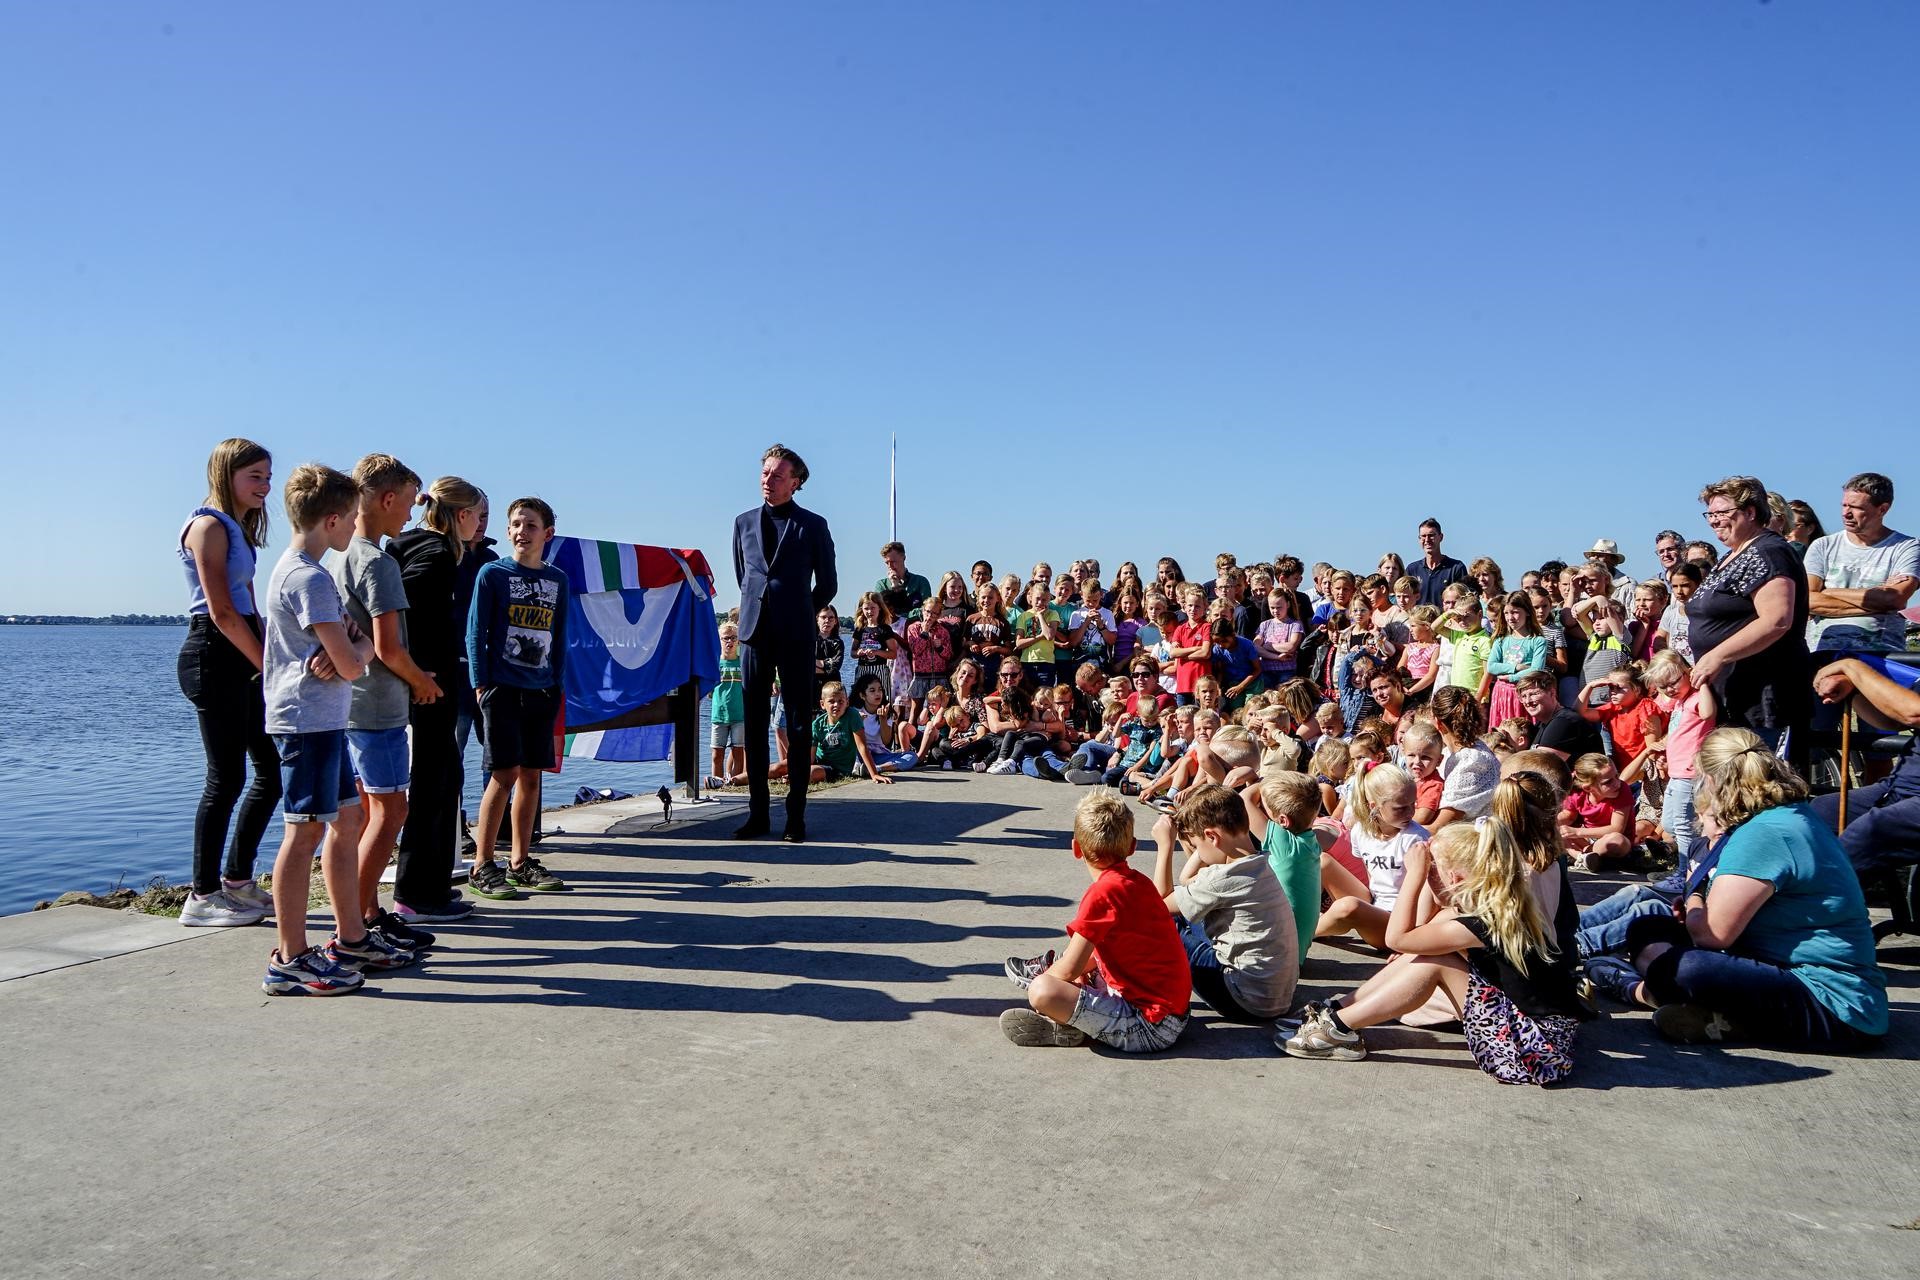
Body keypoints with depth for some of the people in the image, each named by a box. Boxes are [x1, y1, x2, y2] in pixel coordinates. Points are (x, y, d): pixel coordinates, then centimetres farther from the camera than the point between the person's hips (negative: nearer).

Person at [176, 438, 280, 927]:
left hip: (244, 660, 10)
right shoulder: (210, 525, -9)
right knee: (227, 777, -6)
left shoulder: (238, 528, 18)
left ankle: (238, 880, 23)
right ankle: (203, 897, 4)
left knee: (272, 767, 12)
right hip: (214, 654, -10)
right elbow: (221, 612, -16)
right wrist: (269, 665, -11)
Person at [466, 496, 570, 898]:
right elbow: (476, 633, -3)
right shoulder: (492, 574, -2)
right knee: (505, 774, -8)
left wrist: (557, 685, 10)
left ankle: (520, 861, 17)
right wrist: (481, 684, -9)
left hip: (541, 692, 5)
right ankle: (482, 866, 1)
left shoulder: (557, 580, 10)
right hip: (501, 688, -4)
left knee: (531, 776, 8)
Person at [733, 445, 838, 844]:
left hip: (796, 636, -3)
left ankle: (796, 818, 3)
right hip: (754, 631, 3)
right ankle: (758, 813, 10)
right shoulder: (744, 522, 12)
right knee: (755, 724, 3)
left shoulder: (812, 525, 2)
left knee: (798, 725, -1)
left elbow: (827, 585, 9)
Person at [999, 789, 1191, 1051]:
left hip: (1149, 1029, -10)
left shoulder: (1103, 892, -18)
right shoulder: (1138, 882, 8)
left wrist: (1042, 980, 5)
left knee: (1041, 992, -24)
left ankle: (1065, 1028, 1)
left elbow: (1070, 969, -15)